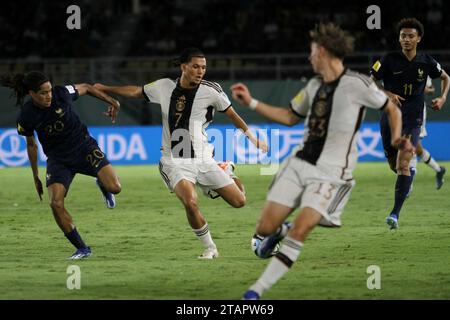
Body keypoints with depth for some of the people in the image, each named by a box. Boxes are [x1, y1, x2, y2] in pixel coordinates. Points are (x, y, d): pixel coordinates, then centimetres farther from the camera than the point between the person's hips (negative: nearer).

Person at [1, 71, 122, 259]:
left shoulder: (62, 94, -17)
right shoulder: (26, 117, -14)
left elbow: (86, 88, 4)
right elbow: (31, 144, 5)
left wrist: (111, 101, 2)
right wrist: (36, 177, 11)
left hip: (83, 147, 0)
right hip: (57, 158, 1)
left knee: (114, 187, -21)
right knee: (56, 203, -21)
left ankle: (102, 185, 21)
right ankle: (82, 249, -4)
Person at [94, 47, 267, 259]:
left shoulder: (211, 90, -4)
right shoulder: (164, 87, 0)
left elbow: (231, 114, 10)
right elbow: (135, 92, 18)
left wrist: (252, 138, 13)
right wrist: (105, 89, 20)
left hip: (203, 160, 1)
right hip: (175, 162, -1)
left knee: (238, 201, -5)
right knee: (190, 203, -29)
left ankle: (228, 171, 31)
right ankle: (210, 248, -7)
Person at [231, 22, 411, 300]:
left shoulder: (358, 84, -8)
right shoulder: (314, 86, 12)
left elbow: (392, 109, 5)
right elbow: (290, 117, 25)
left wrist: (397, 138, -10)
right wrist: (251, 103, 20)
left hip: (331, 173, -6)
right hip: (300, 163, 6)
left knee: (299, 231, -21)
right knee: (265, 228, -2)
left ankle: (257, 290, -16)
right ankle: (280, 231, 35)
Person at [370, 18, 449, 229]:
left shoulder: (426, 62, -1)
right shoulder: (389, 60, -5)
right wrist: (387, 94, -18)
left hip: (412, 120, -2)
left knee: (403, 164, -17)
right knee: (394, 165, 13)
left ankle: (395, 213, -19)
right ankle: (411, 172, 51)